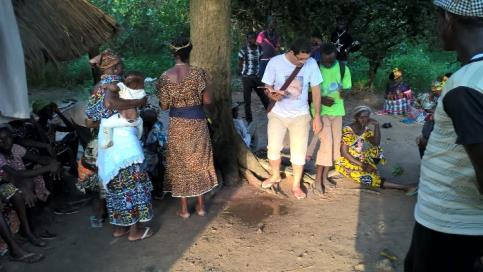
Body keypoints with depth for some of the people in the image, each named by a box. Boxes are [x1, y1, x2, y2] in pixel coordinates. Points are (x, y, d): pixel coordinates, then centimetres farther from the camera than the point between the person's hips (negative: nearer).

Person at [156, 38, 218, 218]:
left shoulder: (165, 77, -9)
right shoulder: (199, 73, -10)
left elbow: (164, 106, -6)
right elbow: (208, 101, -7)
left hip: (177, 124, 0)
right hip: (197, 122, 0)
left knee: (180, 163, 12)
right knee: (199, 161, 15)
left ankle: (184, 209, 20)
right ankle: (200, 206, 24)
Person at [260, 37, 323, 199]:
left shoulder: (311, 63, -14)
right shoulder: (275, 62, -17)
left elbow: (316, 90, -5)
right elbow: (267, 87, -7)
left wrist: (317, 116, -4)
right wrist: (273, 95, -32)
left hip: (300, 115, 0)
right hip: (278, 113, 0)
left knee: (299, 151, 4)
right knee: (273, 148, 12)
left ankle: (296, 185, 24)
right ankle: (275, 176, 39)